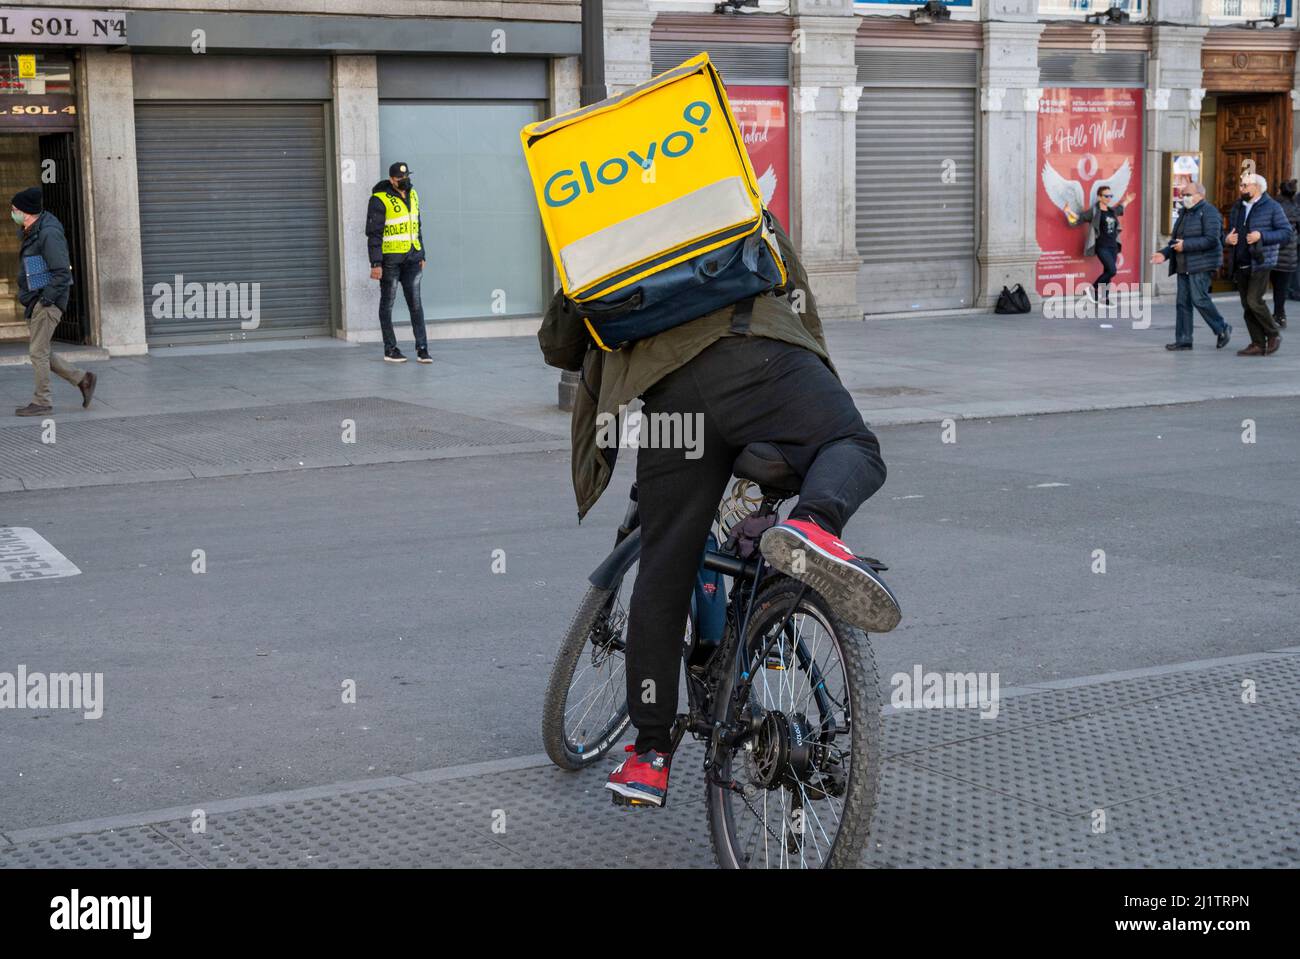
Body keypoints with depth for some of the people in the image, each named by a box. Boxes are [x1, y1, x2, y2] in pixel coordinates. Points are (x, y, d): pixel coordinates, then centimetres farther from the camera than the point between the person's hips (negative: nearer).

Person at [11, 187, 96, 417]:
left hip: (48, 302, -10)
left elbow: (62, 272, -20)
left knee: (38, 352, -6)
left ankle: (42, 402, 2)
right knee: (39, 352, 11)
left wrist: (46, 299, -21)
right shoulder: (30, 232, 14)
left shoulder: (49, 234, -17)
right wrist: (25, 295, 17)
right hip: (35, 301, 10)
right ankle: (83, 380, 17)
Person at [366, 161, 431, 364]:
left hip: (411, 257, 6)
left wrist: (421, 255, 17)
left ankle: (422, 349, 1)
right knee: (388, 303, 4)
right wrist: (376, 263, -16)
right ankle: (390, 350, 9)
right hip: (390, 259, -6)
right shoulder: (380, 199, -10)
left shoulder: (412, 195, 11)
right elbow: (374, 233, -12)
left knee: (415, 303, 1)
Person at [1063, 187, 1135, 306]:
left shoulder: (1111, 211, 13)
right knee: (1112, 270, -17)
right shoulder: (1094, 211, -7)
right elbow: (1079, 218, -9)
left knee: (1108, 272, 7)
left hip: (1113, 246, 7)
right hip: (1102, 247, -7)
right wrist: (1069, 212, -25)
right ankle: (1092, 289, 1)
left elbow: (1118, 209, 38)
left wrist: (1126, 201, 46)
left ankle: (1103, 298, 13)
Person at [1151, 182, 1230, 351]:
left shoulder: (1208, 212, -9)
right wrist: (1165, 253, 7)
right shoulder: (1184, 213, 19)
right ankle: (1183, 340, 7)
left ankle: (1222, 330, 3)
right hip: (1184, 266, 9)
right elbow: (1175, 239, 24)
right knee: (1183, 302, 5)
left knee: (1199, 299, -13)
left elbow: (1211, 239, -19)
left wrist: (1185, 245, -21)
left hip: (1201, 264, -9)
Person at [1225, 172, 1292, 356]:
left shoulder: (1271, 207, -4)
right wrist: (1228, 239, 1)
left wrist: (1261, 236, -18)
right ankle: (1258, 344, 10)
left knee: (1254, 301, -16)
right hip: (1241, 265, 7)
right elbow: (1230, 231, 25)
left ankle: (1273, 335, 3)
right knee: (1247, 306, 4)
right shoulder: (1237, 207, 15)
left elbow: (1287, 232, -7)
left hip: (1260, 263, -7)